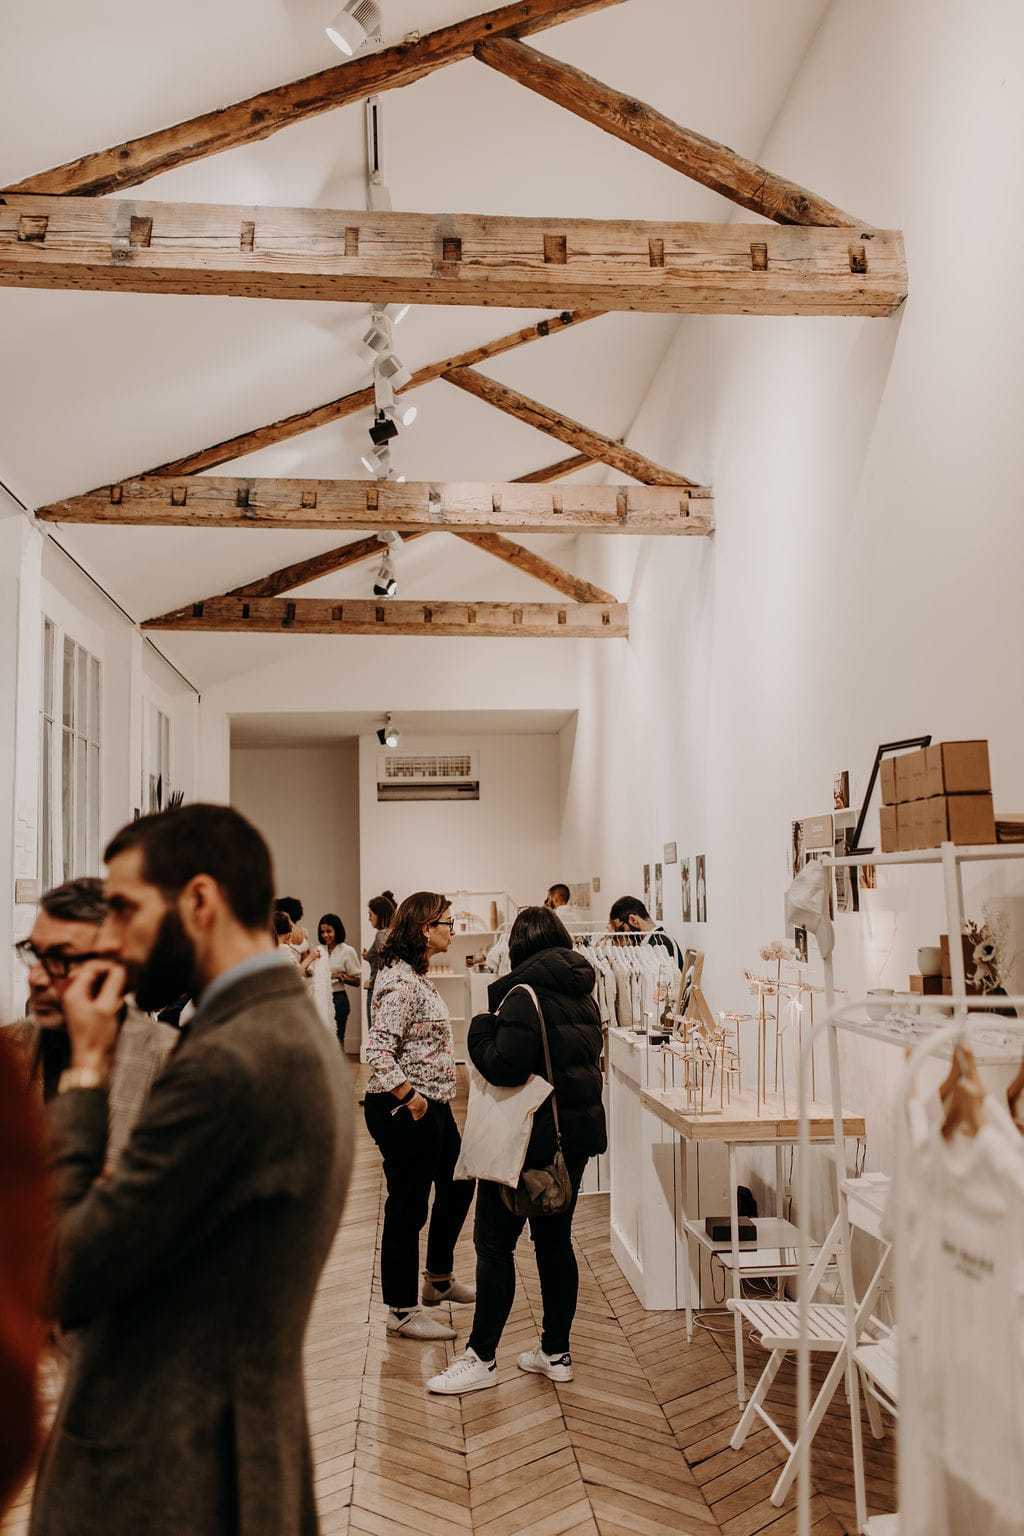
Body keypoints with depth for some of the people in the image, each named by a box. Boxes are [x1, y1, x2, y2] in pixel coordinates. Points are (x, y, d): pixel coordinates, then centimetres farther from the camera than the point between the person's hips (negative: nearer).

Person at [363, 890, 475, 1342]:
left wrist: (434, 1099, 17)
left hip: (432, 1106, 11)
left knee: (457, 1185, 22)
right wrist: (410, 1098, -24)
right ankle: (402, 1312, 15)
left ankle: (438, 1279, 40)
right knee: (408, 1207, 1)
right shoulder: (401, 982, -22)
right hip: (405, 1113, -11)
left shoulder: (416, 976, 10)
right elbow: (377, 1050, -30)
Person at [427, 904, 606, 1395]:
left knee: (495, 1243, 2)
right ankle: (556, 1353, 22)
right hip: (578, 1128, 8)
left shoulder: (524, 994, -17)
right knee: (556, 1239, 15)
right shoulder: (582, 993, 7)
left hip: (531, 1133, -8)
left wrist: (481, 1027, -7)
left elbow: (504, 1067, -24)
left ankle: (481, 1359, 8)